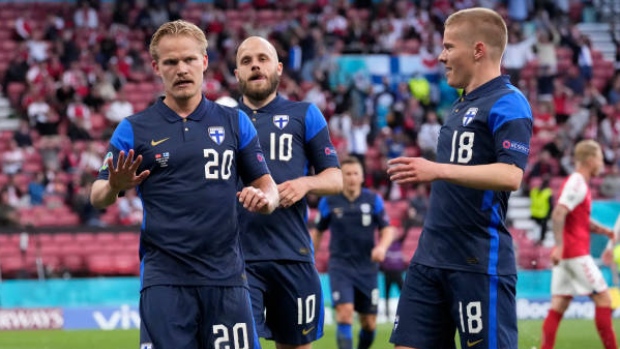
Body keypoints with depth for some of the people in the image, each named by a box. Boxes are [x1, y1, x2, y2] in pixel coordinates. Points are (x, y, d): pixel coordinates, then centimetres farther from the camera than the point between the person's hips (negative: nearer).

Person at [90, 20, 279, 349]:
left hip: (226, 276, 2)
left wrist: (264, 198, -12)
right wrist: (114, 188, -21)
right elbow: (97, 197, 2)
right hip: (164, 279, -2)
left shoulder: (235, 122, 10)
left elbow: (266, 185, 13)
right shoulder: (133, 130, 4)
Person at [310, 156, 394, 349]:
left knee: (369, 324, 6)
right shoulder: (329, 202, -1)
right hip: (340, 266, -2)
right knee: (345, 312, -22)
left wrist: (382, 247, -20)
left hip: (367, 267, 2)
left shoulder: (373, 199, 0)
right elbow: (317, 232, 11)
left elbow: (387, 229, 1)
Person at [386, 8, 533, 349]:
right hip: (431, 257, 9)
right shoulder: (461, 106, 18)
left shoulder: (508, 103, -10)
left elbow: (510, 175, -24)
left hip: (480, 261, -9)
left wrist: (439, 170, -29)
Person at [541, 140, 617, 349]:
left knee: (558, 306, 3)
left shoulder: (578, 183, 18)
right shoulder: (577, 184, -12)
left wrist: (604, 231, 15)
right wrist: (559, 245, -29)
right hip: (576, 253, -9)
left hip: (565, 254, 9)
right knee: (603, 297, -3)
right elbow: (558, 214, -23)